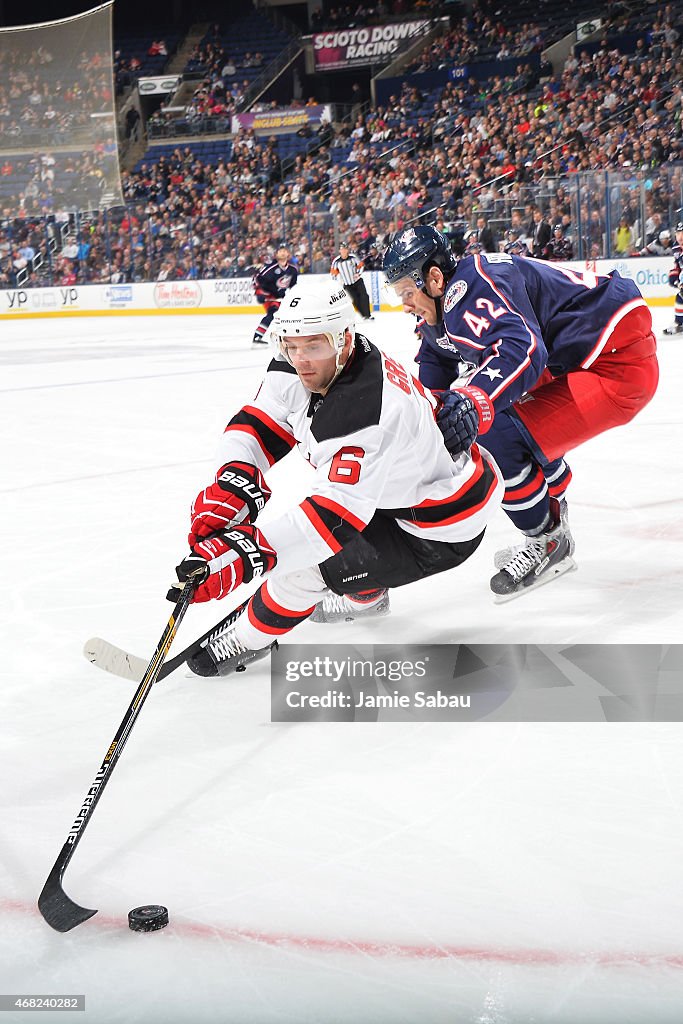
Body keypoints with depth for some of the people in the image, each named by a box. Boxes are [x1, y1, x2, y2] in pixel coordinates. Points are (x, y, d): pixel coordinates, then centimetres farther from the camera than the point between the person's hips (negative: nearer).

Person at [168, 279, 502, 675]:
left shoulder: (364, 412, -37)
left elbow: (336, 514, -42)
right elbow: (259, 425, -7)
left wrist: (240, 555, -49)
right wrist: (231, 485, -27)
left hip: (442, 531, -10)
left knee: (304, 560, -18)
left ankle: (249, 639, 9)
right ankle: (367, 596, 48)